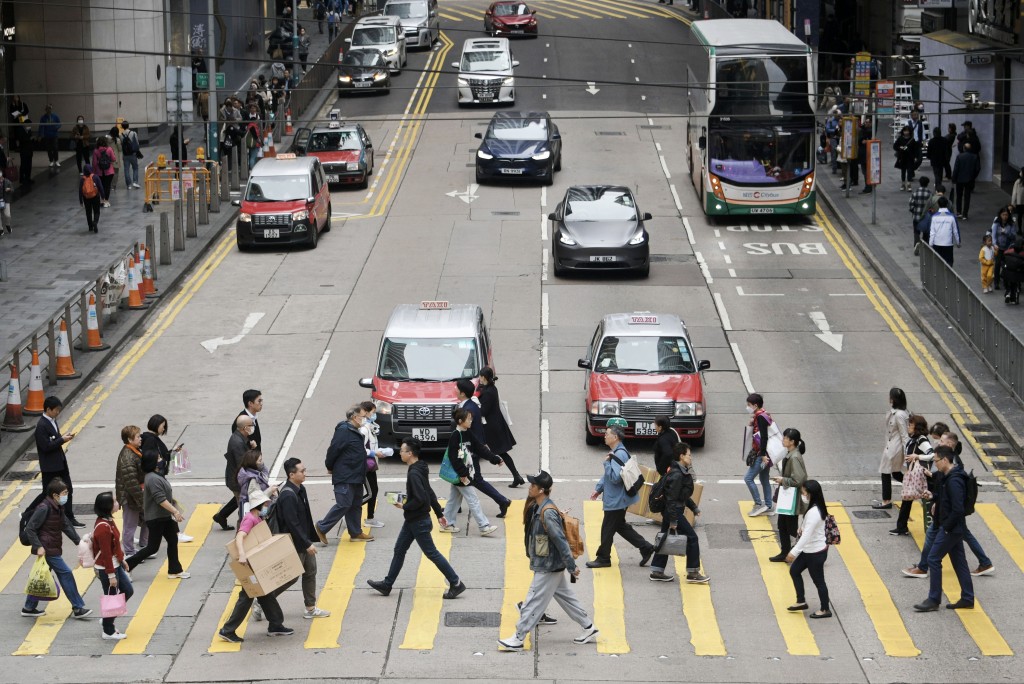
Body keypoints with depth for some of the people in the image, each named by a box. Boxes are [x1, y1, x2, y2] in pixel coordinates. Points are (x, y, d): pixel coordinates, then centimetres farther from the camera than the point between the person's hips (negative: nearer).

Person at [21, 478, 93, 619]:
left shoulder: (58, 508, 11)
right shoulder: (44, 508, -19)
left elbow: (66, 525, 20)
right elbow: (30, 529, -18)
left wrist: (78, 541, 14)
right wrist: (38, 547, -23)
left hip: (54, 548, 10)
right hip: (47, 550, -10)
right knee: (65, 573, -7)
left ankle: (29, 608, 24)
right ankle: (77, 608, -3)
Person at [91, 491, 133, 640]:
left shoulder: (108, 521, 4)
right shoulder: (103, 527, -27)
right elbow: (106, 553, -24)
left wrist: (121, 559, 23)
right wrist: (111, 575, -20)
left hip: (115, 565, 10)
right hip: (107, 568, -10)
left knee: (128, 590, 17)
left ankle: (108, 620, 29)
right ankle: (109, 632, 19)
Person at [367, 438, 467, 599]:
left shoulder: (414, 474, -23)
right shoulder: (420, 470, 7)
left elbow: (420, 499, -30)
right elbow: (430, 494, 14)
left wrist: (404, 506, -15)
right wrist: (440, 514, 20)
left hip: (419, 522, -10)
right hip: (412, 520, 10)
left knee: (432, 553, -2)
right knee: (399, 550, 15)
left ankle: (456, 584, 3)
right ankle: (387, 584, 23)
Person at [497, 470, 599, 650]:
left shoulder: (548, 513, -26)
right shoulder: (537, 507, 4)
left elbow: (561, 541, -24)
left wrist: (571, 566, -21)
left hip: (548, 567, -10)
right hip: (553, 566, 10)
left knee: (533, 603, -1)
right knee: (566, 597, 19)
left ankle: (517, 640, 7)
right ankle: (589, 629, 27)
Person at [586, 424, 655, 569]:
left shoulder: (620, 455, -23)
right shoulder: (614, 452, 10)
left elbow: (615, 477, -30)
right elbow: (607, 476, 22)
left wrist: (607, 462, -22)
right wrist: (598, 489, 20)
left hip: (617, 500, -11)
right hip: (615, 499, 11)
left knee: (607, 529, 2)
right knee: (620, 526, 19)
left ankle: (603, 558, 14)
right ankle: (646, 547, 23)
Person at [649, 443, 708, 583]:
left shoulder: (682, 472, 10)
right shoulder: (676, 475, -22)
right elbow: (672, 499, -24)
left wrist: (694, 508, 23)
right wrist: (673, 521, -24)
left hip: (669, 512, 10)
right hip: (674, 512, -10)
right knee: (692, 539, -3)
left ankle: (656, 572, 18)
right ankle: (693, 573, 3)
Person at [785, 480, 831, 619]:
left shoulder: (813, 513, -29)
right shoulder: (816, 508, 1)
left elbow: (806, 535, -32)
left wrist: (794, 552, -31)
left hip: (816, 553, -10)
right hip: (810, 550, 10)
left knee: (818, 581, 6)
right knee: (794, 571, 18)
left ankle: (825, 610, 21)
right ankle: (801, 601, 28)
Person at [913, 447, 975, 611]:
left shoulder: (954, 481, -22)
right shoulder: (949, 477, 9)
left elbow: (957, 509, -26)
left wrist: (946, 527, -18)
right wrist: (937, 505, 8)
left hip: (950, 529, -10)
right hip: (954, 528, 10)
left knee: (933, 559, -5)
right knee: (959, 561, 14)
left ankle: (933, 600, -1)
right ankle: (967, 598, 19)